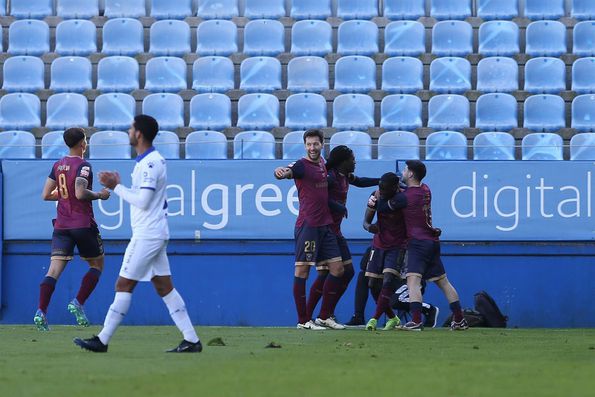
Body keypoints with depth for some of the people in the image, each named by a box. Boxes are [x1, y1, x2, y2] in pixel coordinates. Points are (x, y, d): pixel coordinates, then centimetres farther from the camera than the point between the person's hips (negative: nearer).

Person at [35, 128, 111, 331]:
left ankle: (41, 310, -20)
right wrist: (99, 195, -7)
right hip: (83, 224, -5)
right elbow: (80, 193, -23)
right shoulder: (83, 165, -10)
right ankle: (78, 303, -1)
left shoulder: (58, 165, 10)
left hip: (61, 226, 5)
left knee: (54, 270, -4)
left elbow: (46, 195, 11)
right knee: (97, 265, 14)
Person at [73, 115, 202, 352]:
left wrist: (116, 187, -12)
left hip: (147, 235, -10)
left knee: (124, 285, -6)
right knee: (164, 286, 8)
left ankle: (102, 341, -3)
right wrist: (117, 185, 9)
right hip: (156, 233, 10)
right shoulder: (153, 160, 14)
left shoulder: (149, 164, -17)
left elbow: (143, 201, -20)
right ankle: (191, 340, 5)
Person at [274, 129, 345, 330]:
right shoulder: (302, 165, -8)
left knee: (337, 269, 8)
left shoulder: (322, 163, 14)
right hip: (307, 225, -8)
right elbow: (287, 172, -31)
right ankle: (303, 321, -5)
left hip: (325, 225, 8)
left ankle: (325, 317, 16)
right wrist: (281, 171, -53)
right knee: (302, 270, -6)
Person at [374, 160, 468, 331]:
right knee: (443, 281, 15)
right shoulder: (425, 190, 12)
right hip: (433, 242, 9)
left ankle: (416, 321, -34)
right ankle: (459, 320, 18)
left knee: (413, 280, -18)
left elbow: (382, 208, -6)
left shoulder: (405, 197, -13)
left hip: (418, 242, -9)